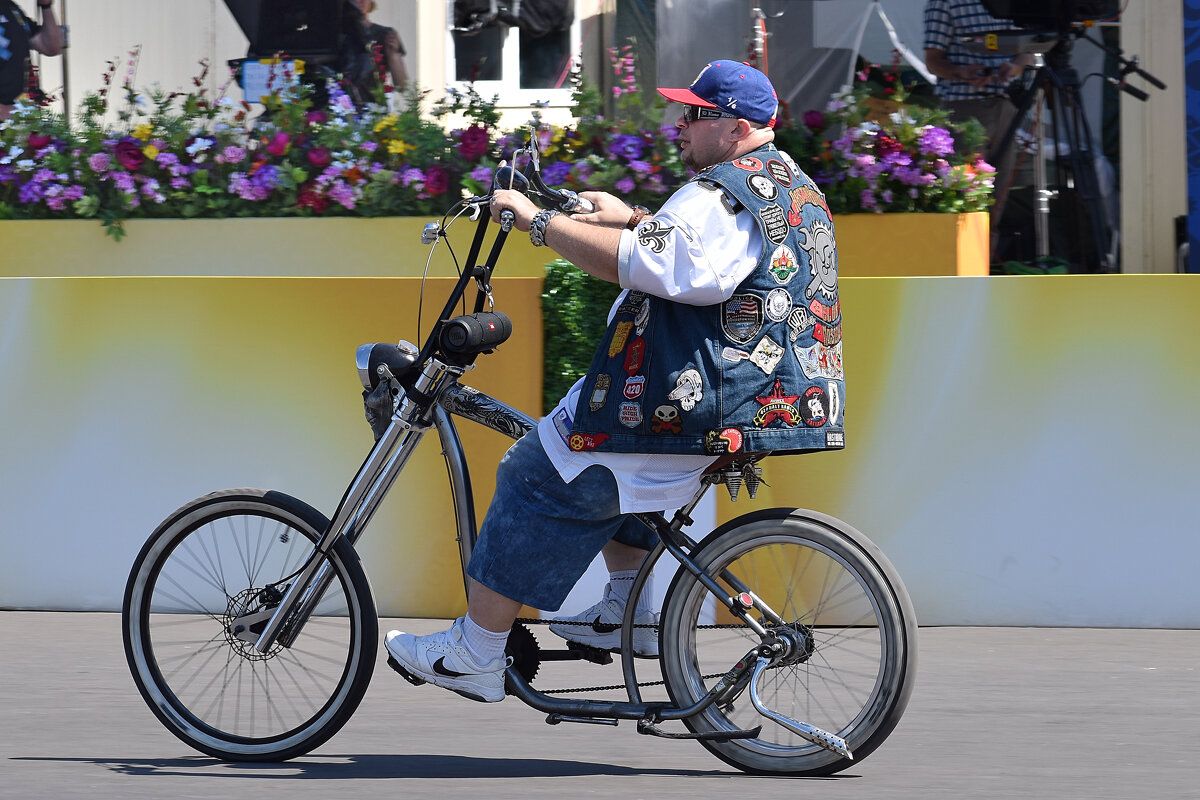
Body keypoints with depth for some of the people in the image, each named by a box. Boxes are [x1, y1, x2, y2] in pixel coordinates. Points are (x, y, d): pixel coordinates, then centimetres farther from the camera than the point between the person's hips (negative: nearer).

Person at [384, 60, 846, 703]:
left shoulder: (722, 199, -17)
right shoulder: (793, 187, 17)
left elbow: (637, 264, -28)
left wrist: (538, 221, -21)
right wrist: (634, 220, 17)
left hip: (698, 408, -11)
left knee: (540, 480, -5)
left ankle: (475, 652, -4)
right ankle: (629, 613, 25)